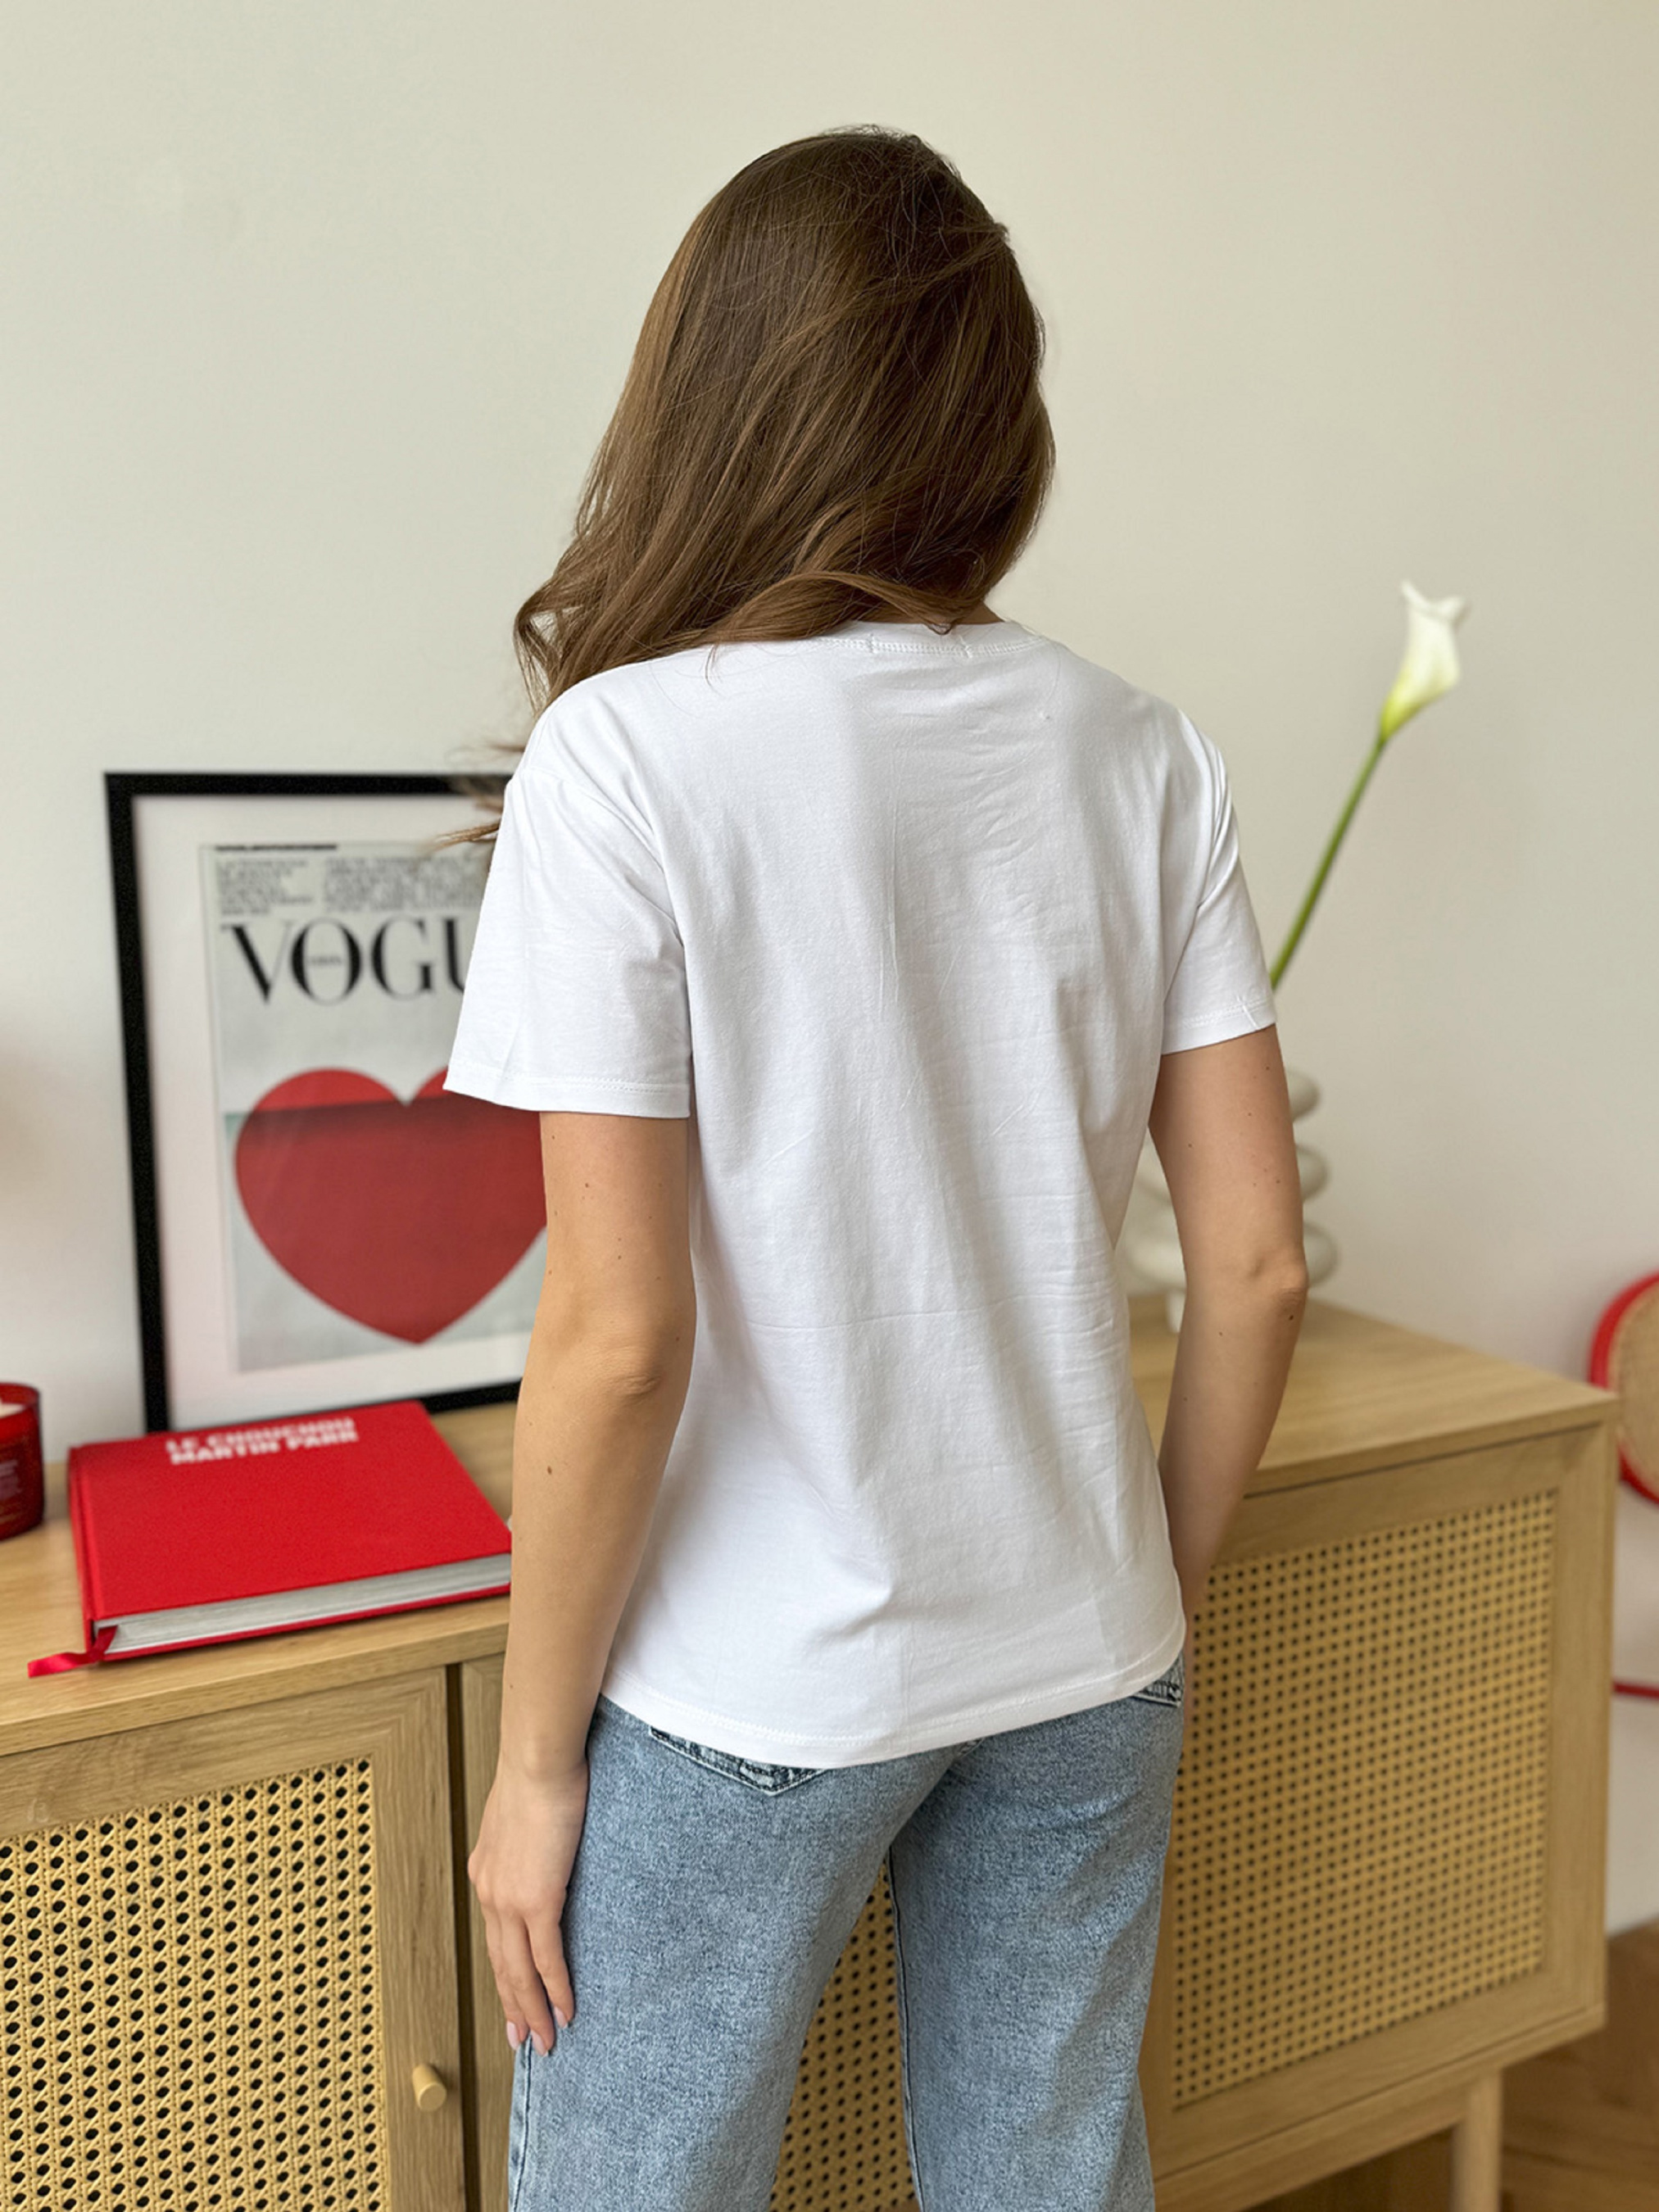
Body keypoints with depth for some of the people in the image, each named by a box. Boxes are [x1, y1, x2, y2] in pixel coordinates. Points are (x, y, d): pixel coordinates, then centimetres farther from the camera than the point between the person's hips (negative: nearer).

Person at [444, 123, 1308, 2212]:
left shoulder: (631, 753, -16)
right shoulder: (1141, 751, -4)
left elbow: (618, 1335, -18)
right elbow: (1258, 1261, -2)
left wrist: (533, 1756, -4)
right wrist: (1162, 1591, 13)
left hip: (749, 1695, -4)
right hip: (1080, 1660, 5)